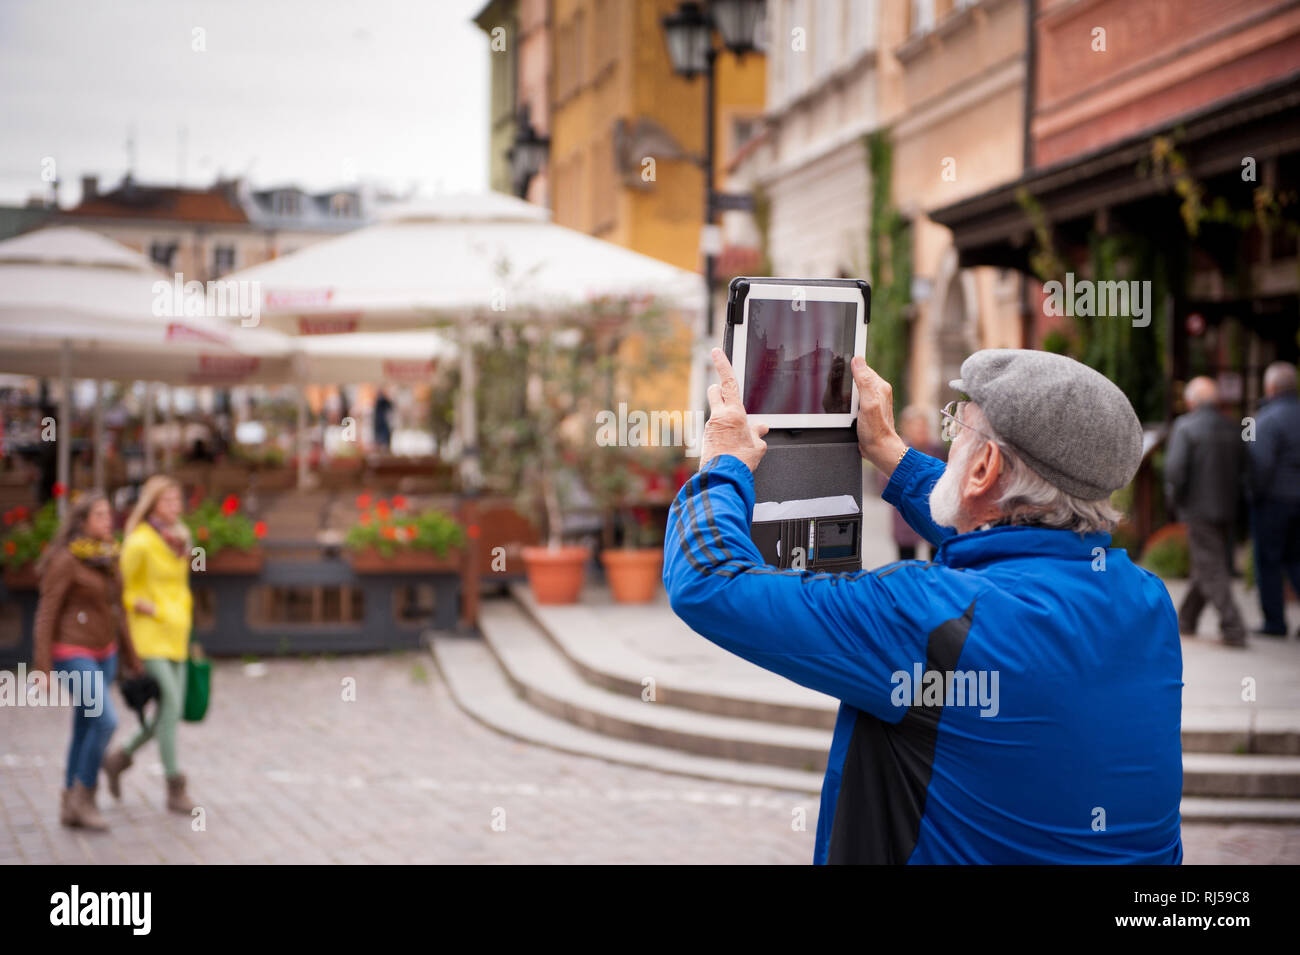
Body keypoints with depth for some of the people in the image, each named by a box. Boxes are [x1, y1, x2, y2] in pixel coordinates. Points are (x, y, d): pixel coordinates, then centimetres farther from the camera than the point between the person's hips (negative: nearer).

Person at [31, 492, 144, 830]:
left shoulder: (106, 559, 8)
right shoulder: (64, 560, -15)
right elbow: (46, 615, -14)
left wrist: (131, 658, 16)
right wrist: (42, 668, -16)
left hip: (103, 653, 8)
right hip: (72, 654, -8)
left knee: (85, 729, 9)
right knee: (106, 721, -18)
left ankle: (70, 807, 17)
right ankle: (83, 795, -3)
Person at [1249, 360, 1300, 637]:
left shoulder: (1268, 419, -16)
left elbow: (1261, 462, -22)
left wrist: (1256, 493, -9)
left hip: (1273, 499, -7)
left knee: (1268, 562, 3)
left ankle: (1275, 622, 6)